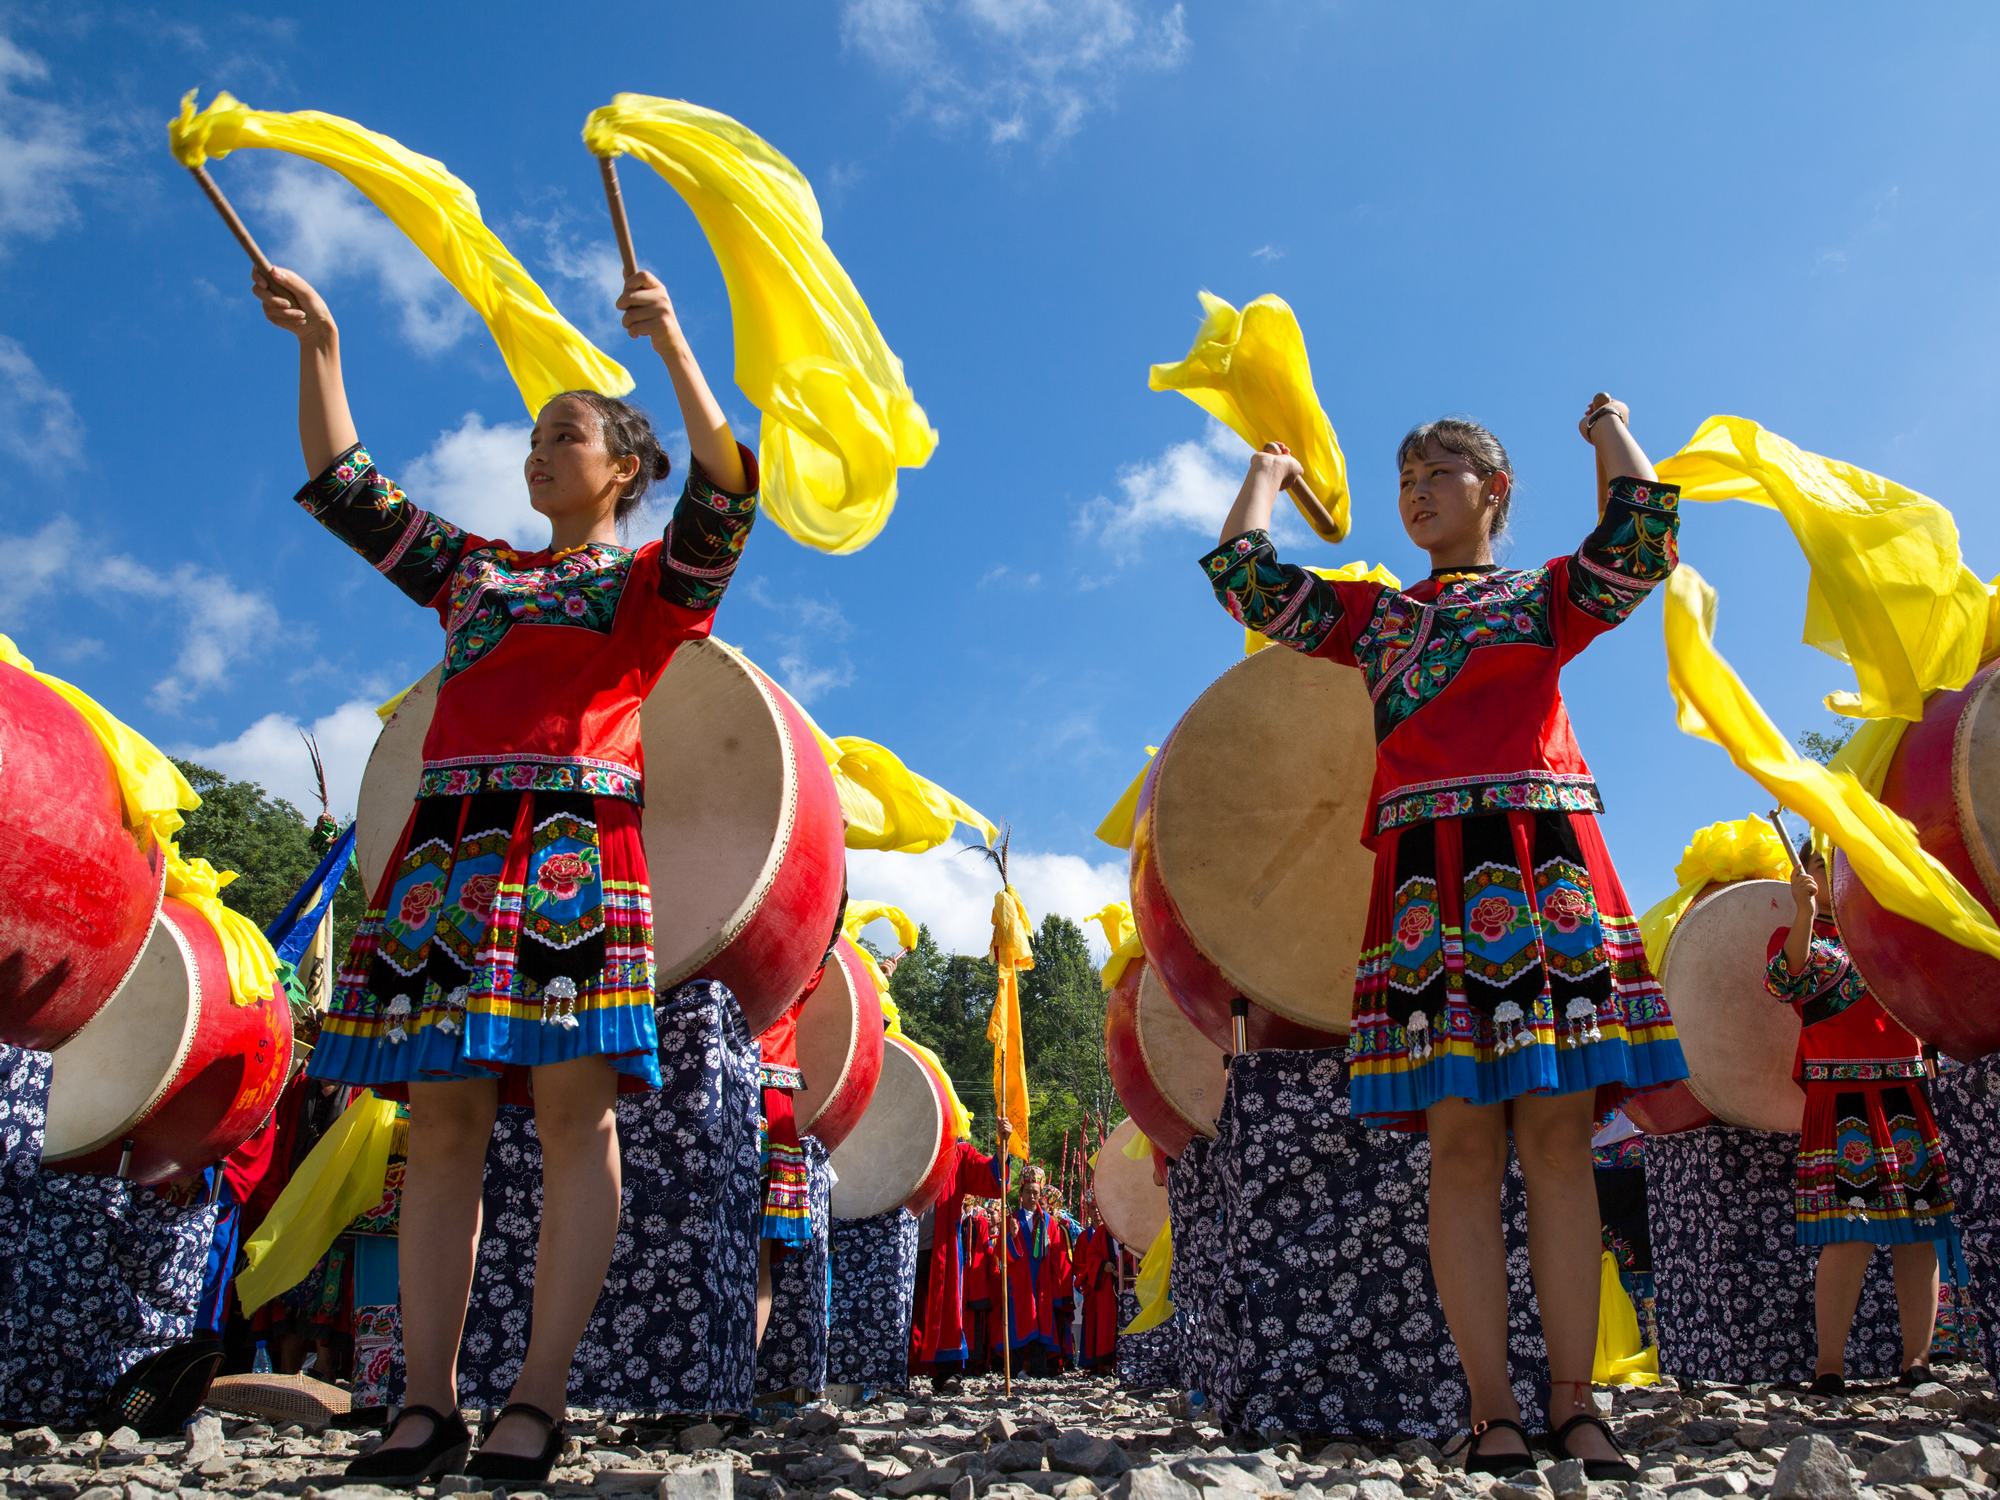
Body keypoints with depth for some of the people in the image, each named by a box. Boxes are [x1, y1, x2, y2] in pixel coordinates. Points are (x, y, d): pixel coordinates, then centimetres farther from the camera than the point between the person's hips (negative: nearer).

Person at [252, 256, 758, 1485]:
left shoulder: (655, 580, 14)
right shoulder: (469, 567, 27)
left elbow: (725, 495, -3)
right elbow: (343, 486, 28)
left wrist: (669, 339, -8)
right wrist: (319, 347, 21)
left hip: (576, 843, -4)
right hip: (449, 842, 5)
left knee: (573, 1107, -10)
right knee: (442, 1117, -1)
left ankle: (542, 1398, -7)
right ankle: (430, 1403, 2)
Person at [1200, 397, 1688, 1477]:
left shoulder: (1547, 594, 19)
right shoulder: (1370, 614, 23)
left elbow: (1642, 543, 1)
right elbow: (1241, 575, 18)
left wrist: (1611, 431, 17)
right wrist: (1268, 473, 32)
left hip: (1548, 861, -1)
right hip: (1430, 878, 1)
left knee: (1558, 1130, -5)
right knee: (1462, 1140, -6)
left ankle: (1573, 1408, -1)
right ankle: (1493, 1415, -3)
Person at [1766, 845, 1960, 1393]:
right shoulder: (1796, 934, 7)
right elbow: (1783, 983, -13)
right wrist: (1805, 912, -25)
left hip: (1909, 1089, 5)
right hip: (1840, 1097, -5)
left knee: (1921, 1229, 1)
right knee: (1853, 1231, -12)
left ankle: (1918, 1358, 8)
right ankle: (1829, 1364, -7)